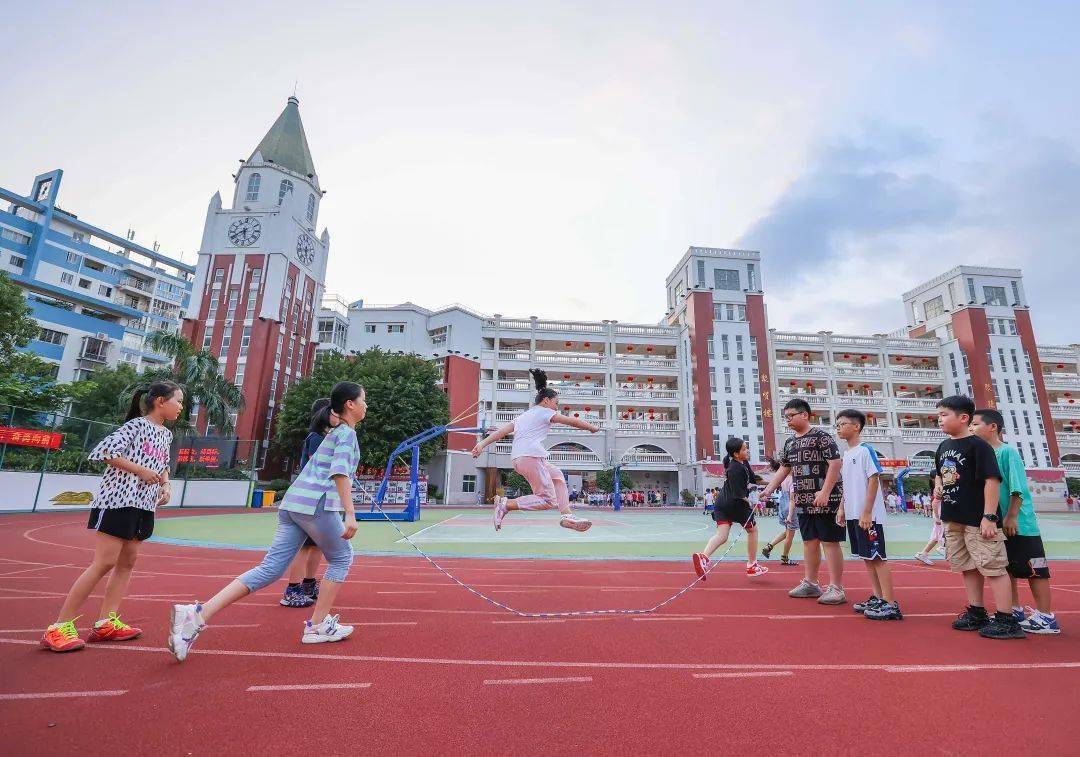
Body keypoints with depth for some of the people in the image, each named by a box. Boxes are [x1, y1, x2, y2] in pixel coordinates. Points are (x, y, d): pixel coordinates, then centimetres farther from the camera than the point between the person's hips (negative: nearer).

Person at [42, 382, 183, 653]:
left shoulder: (166, 435, 15)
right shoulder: (137, 424, -9)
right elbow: (106, 450, -17)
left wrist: (165, 484, 7)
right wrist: (141, 470, -19)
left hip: (144, 505, 9)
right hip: (118, 500, -8)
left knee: (127, 562, 8)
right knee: (104, 563, -10)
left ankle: (107, 623, 14)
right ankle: (59, 628, 1)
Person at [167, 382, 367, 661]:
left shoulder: (334, 433, 24)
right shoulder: (347, 432, -4)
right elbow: (340, 472, -17)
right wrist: (350, 514, -22)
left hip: (292, 503, 8)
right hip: (316, 505, -8)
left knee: (270, 568, 3)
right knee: (341, 558, 10)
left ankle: (197, 614, -5)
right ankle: (318, 626, 14)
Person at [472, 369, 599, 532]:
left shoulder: (524, 415, 27)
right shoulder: (543, 411, 6)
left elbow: (502, 431, 16)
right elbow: (572, 421, 7)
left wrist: (483, 443, 10)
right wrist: (591, 427, 20)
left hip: (517, 458, 9)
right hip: (531, 456, -9)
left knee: (557, 476, 24)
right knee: (548, 501, -7)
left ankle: (566, 516, 14)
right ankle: (506, 504, -12)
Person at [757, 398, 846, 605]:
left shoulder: (821, 436, -10)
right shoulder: (790, 442, 12)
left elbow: (835, 463, -16)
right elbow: (784, 469, 19)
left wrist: (825, 492, -22)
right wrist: (769, 489, 12)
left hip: (825, 501, -7)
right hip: (804, 502, 8)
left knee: (830, 542, -1)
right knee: (809, 542, 13)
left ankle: (836, 588, 8)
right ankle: (810, 583, 23)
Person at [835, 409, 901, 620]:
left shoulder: (865, 450, -10)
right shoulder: (846, 454, 13)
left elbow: (874, 480, -15)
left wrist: (867, 512, -19)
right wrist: (842, 509, 15)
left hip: (868, 516, -8)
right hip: (852, 515, 8)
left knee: (877, 557, -4)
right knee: (866, 557, 13)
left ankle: (891, 604, 3)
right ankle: (877, 598, 22)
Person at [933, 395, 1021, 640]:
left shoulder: (978, 446, -12)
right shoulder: (943, 447, 9)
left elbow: (992, 480, -16)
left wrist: (989, 517, -19)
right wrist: (942, 503, 15)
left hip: (978, 521, -8)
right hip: (954, 519, 8)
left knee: (993, 567, 0)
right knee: (967, 568, 15)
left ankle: (1006, 620, 10)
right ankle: (976, 613, 26)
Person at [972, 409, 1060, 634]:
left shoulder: (1007, 452, -13)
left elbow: (1018, 488, -18)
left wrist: (1011, 517, -20)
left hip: (1020, 524, -8)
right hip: (999, 525, 8)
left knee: (1034, 569, 2)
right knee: (1005, 568, 14)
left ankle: (1046, 617, 11)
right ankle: (1015, 611, 24)